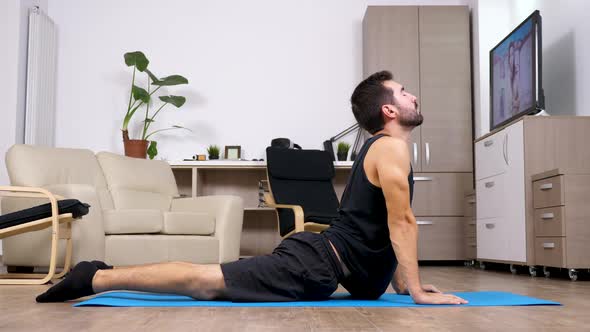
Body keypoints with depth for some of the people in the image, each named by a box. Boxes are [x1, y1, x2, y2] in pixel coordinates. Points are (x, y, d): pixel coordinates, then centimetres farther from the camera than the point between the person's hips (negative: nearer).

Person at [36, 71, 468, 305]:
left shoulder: (379, 149, 21)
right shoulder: (392, 147, -11)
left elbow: (385, 227, 25)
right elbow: (402, 222, -17)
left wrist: (401, 283, 22)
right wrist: (417, 290, -14)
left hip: (318, 256, 9)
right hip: (317, 265, -9)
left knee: (208, 280, 12)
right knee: (205, 281, -10)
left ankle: (104, 275, 17)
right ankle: (99, 277, -4)